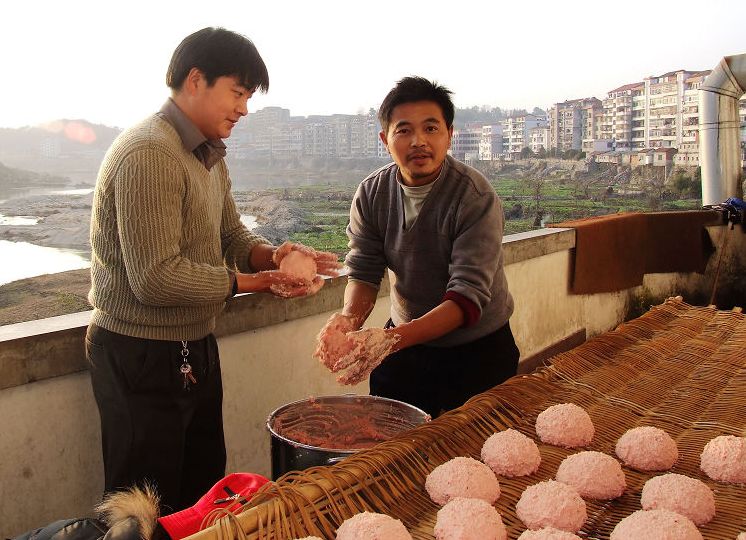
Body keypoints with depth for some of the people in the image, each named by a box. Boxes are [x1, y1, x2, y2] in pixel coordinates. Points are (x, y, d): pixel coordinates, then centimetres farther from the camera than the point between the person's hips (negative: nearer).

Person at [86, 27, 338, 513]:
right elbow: (155, 279, -26)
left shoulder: (210, 156, 11)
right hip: (142, 357, -9)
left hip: (196, 347, 9)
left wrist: (272, 254, -9)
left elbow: (231, 235, 14)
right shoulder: (149, 154, -22)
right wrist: (254, 282, -20)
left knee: (204, 489, 20)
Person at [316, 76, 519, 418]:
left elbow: (467, 298, -29)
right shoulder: (371, 194, -8)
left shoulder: (476, 198, -24)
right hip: (405, 338, 4)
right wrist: (348, 320, -29)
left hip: (477, 350, -3)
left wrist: (391, 339, -42)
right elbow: (364, 272, -6)